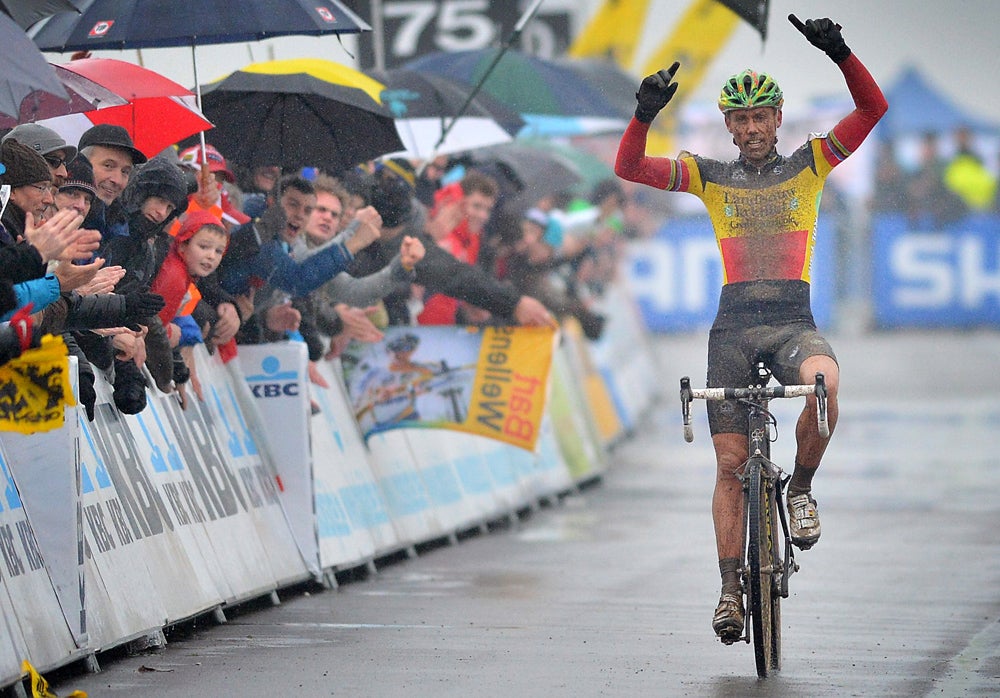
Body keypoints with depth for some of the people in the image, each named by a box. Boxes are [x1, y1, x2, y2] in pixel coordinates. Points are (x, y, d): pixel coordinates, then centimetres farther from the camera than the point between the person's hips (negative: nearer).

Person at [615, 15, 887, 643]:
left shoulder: (810, 165, 8)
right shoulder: (711, 177, 9)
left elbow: (874, 108, -3)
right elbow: (629, 167, -1)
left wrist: (840, 54, -18)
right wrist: (645, 115, -19)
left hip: (795, 323, -1)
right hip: (734, 326, 1)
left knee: (825, 382, -35)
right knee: (731, 462, -2)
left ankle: (802, 487, -10)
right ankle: (731, 589, 6)